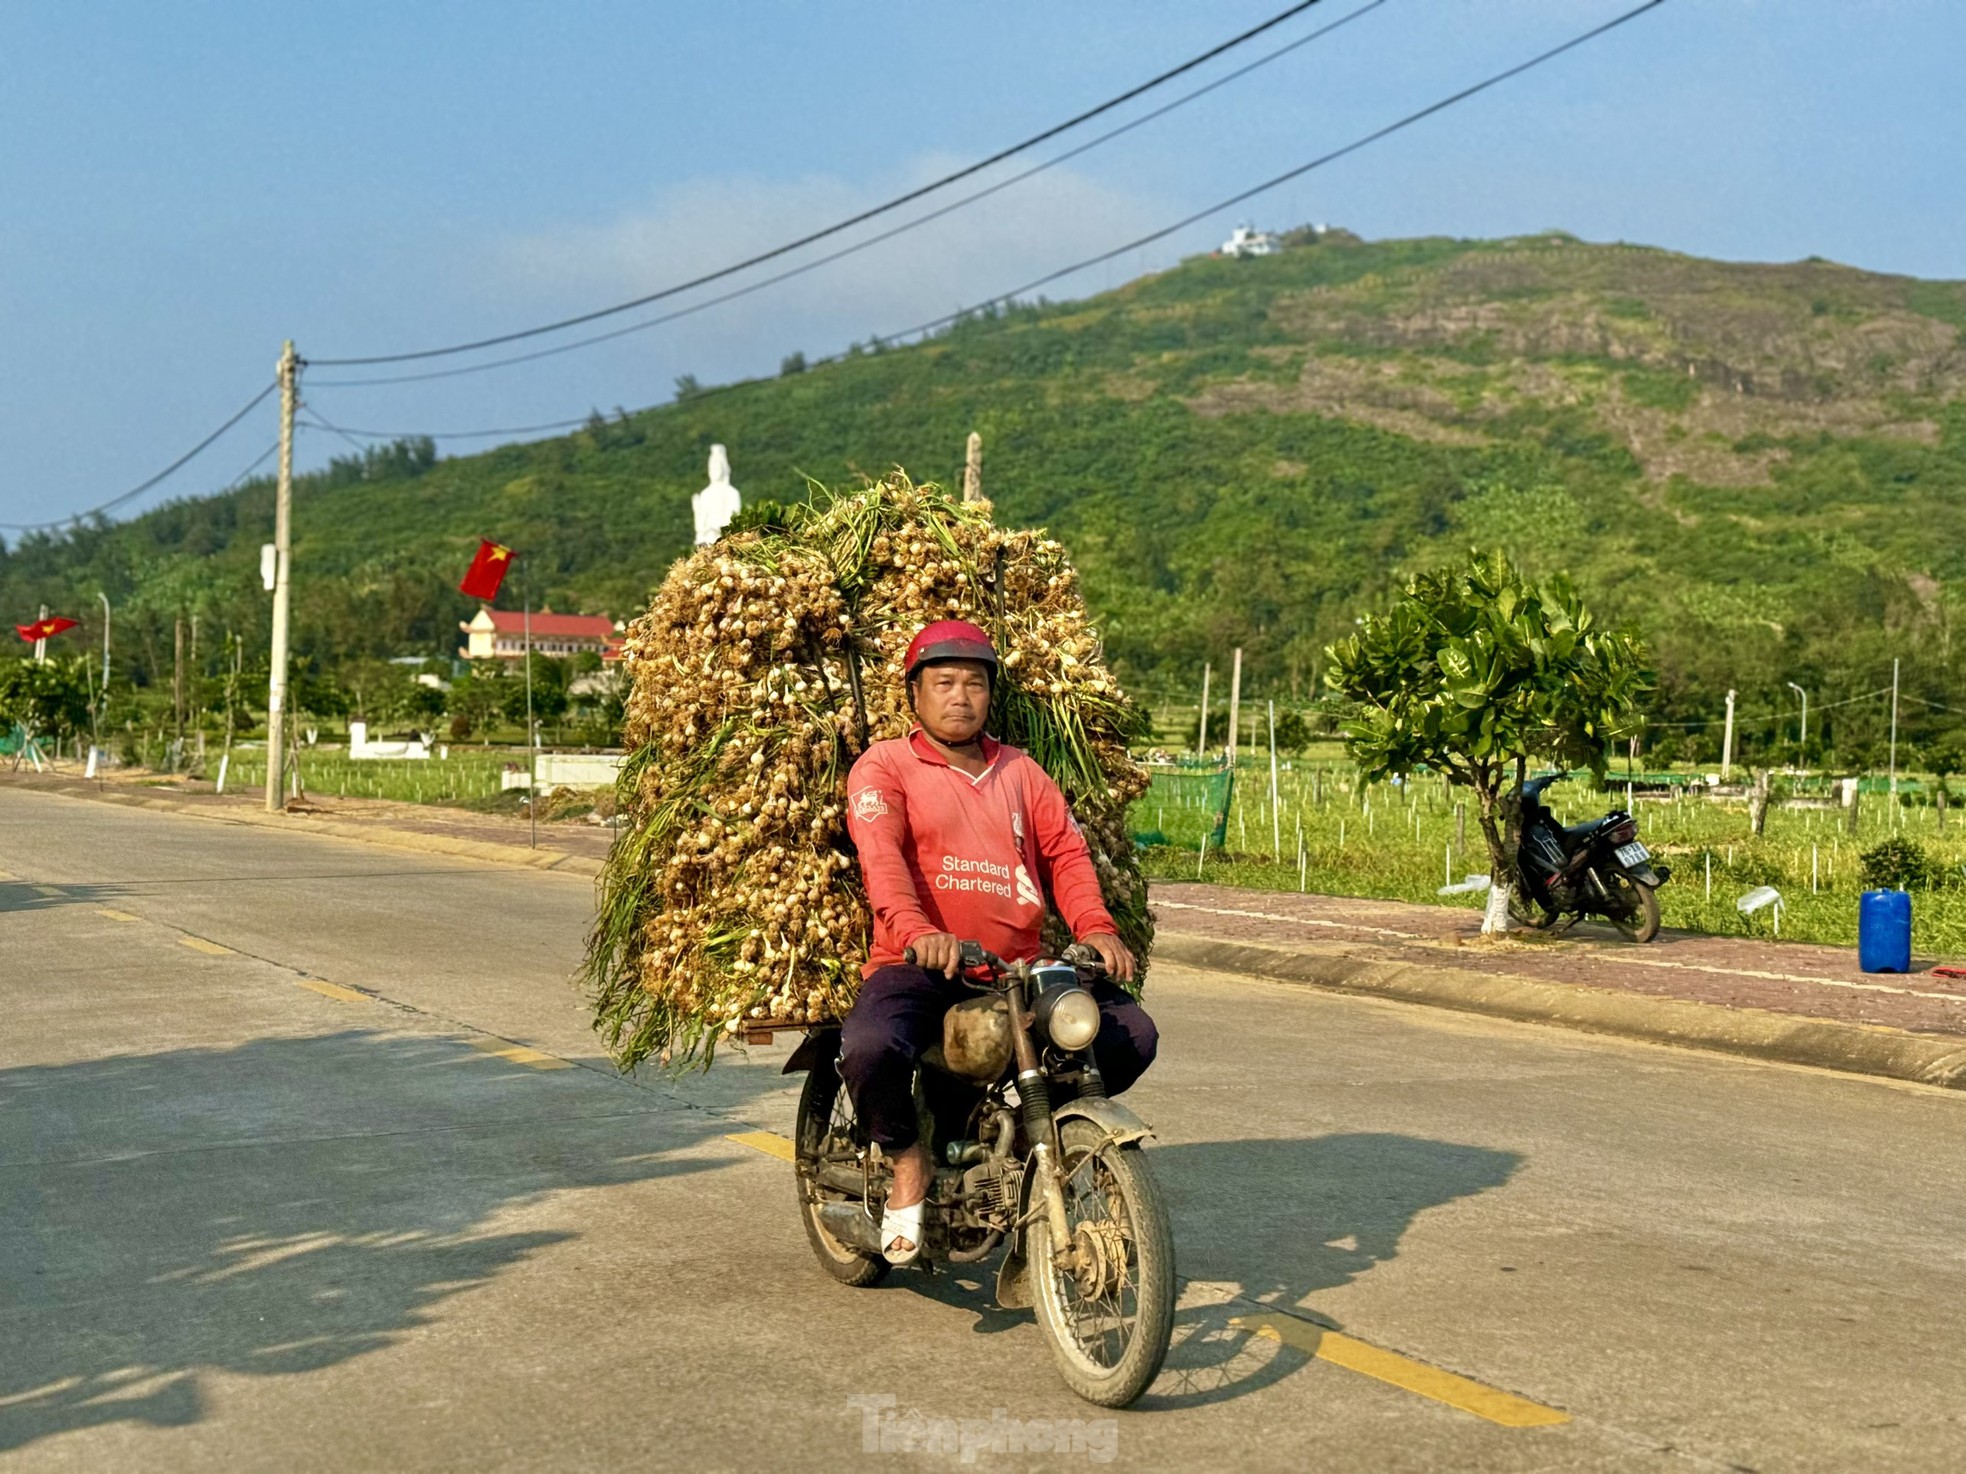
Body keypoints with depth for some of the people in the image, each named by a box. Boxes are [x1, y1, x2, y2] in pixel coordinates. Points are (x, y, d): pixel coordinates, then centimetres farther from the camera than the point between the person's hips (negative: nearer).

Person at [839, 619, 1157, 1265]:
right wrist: (918, 931, -33)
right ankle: (909, 1161, -3)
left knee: (1131, 1034, -12)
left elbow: (1066, 851, 9)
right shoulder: (885, 766, 4)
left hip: (1018, 970, 4)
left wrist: (1095, 928, -11)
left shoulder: (1021, 772, 21)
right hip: (918, 967, -4)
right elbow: (881, 856, -13)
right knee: (868, 1048, -34)